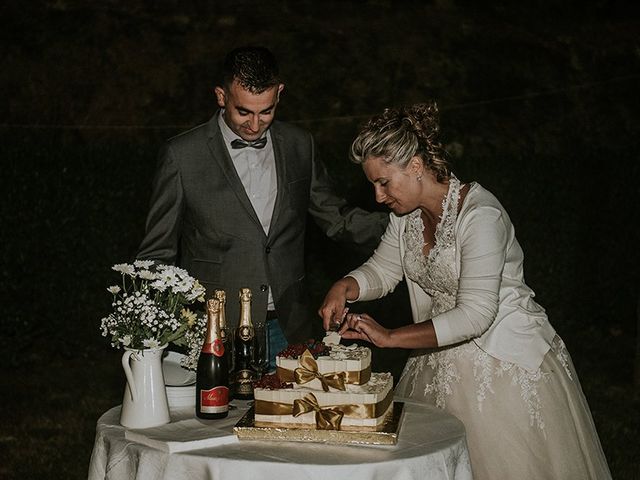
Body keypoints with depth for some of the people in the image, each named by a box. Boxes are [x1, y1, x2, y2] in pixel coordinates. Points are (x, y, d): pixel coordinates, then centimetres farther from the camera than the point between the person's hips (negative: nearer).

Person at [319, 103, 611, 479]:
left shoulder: (480, 215, -25)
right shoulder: (407, 212, 0)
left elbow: (475, 314, -29)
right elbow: (383, 270, 14)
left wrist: (390, 337, -27)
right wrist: (344, 288, -9)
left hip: (506, 359, -7)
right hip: (443, 359, 7)